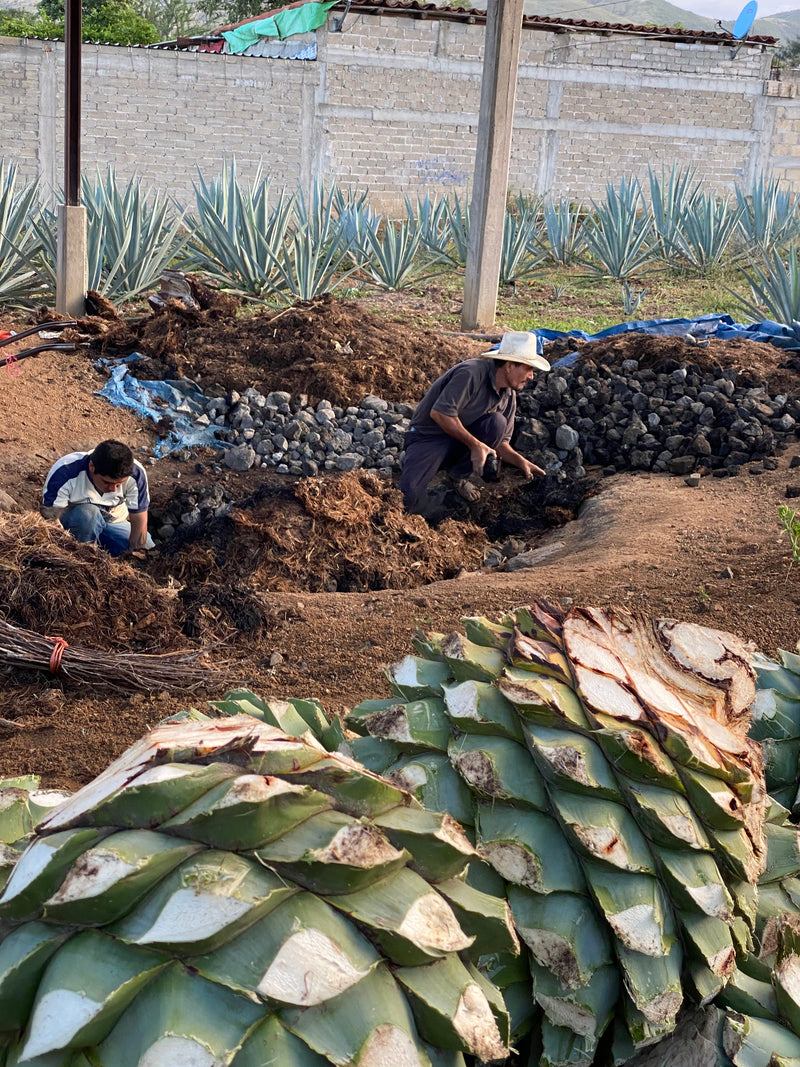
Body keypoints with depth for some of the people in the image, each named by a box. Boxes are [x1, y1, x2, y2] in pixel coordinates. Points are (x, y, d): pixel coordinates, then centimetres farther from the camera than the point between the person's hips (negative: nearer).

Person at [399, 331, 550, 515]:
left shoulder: (509, 396, 2)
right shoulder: (471, 373, -23)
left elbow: (500, 442, 8)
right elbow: (439, 413, -29)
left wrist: (520, 461, -13)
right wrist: (475, 445, -26)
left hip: (462, 441, 7)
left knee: (497, 422, -23)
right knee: (409, 496, -33)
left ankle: (459, 476, -4)